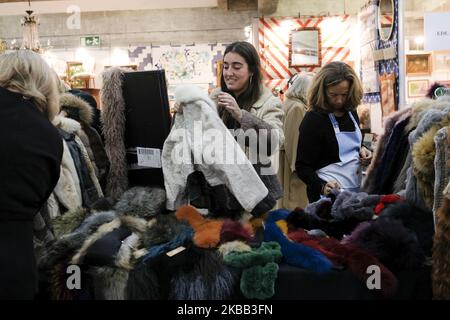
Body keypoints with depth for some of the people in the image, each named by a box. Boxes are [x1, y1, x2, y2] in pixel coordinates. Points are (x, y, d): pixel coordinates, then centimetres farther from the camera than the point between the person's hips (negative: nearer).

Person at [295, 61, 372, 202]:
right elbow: (303, 167, -15)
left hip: (356, 189, 6)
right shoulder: (313, 119, -14)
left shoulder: (351, 112, 6)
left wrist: (361, 151, 2)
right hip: (330, 194, -6)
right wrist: (322, 186, -31)